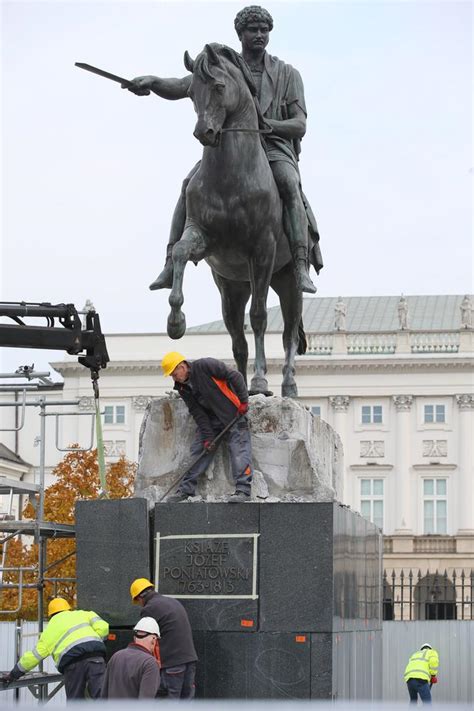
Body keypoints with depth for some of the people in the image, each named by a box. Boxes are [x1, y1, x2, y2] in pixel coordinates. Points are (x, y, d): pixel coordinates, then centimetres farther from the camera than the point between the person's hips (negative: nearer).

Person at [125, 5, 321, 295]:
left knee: (289, 184, -36)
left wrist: (264, 124, -23)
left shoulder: (287, 74, 5)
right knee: (192, 184, -27)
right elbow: (178, 89, -4)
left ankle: (302, 268, -43)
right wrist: (151, 82, -28)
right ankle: (172, 265, -31)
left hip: (274, 148, -2)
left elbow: (300, 126, -2)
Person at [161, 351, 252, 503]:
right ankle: (185, 490, 8)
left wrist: (243, 401, -17)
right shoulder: (182, 388, 1)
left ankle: (243, 491, -14)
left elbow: (235, 376, -17)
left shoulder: (205, 366, -19)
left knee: (239, 452, -13)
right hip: (210, 421, 7)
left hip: (234, 415, -7)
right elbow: (197, 413, -1)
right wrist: (207, 436, -8)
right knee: (197, 452, 3)